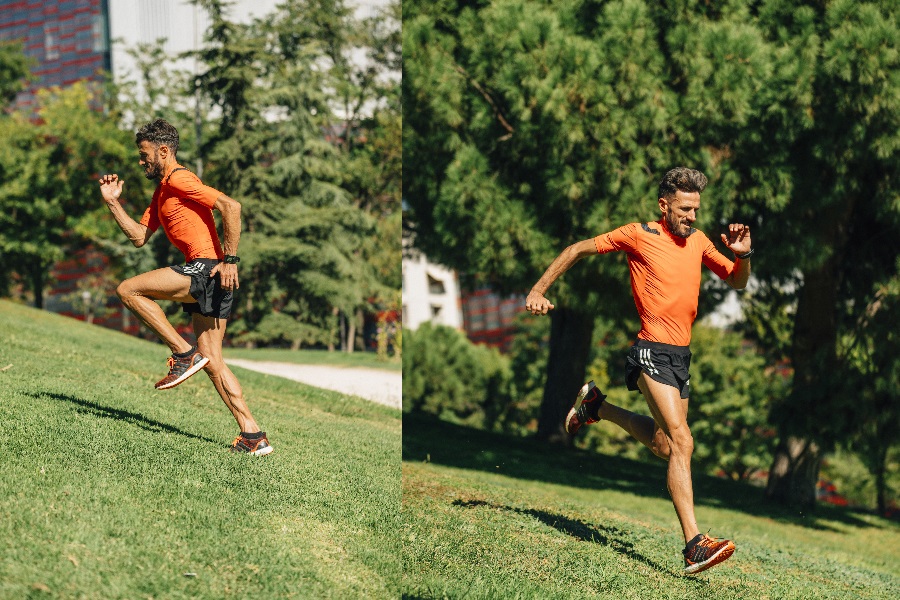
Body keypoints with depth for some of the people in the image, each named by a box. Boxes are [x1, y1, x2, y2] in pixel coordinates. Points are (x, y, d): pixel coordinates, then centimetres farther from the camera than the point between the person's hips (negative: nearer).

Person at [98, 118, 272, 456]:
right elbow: (139, 237, 23)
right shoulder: (161, 193, 25)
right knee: (211, 362, 7)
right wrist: (113, 203, 17)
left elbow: (231, 206, -16)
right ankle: (253, 436, 4)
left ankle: (184, 353, -10)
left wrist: (230, 259, -18)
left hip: (206, 268, -10)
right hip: (204, 277, 10)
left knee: (128, 290, -11)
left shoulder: (178, 180, -6)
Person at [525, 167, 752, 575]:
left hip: (682, 355, 7)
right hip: (653, 352, -7)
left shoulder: (698, 241, 10)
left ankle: (596, 406, 40)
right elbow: (578, 250, 2)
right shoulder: (639, 235, -6)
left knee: (662, 443, 18)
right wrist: (538, 290, -2)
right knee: (682, 441, -19)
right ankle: (694, 545, -24)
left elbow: (737, 282, 18)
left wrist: (743, 255, -3)